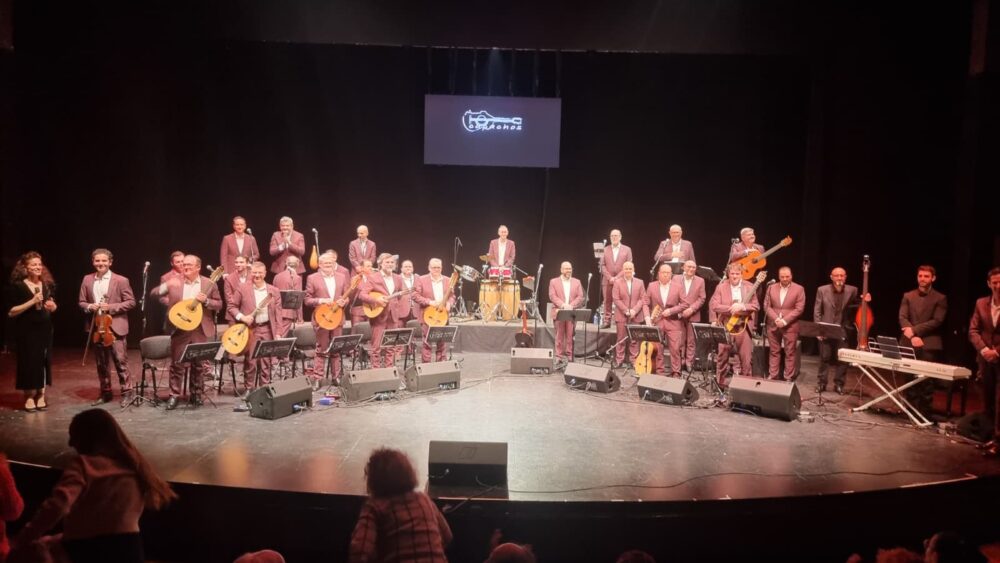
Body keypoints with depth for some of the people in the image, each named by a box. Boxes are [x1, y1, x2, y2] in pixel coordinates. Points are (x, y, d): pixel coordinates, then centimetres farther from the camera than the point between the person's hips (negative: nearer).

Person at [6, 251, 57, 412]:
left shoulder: (47, 285, 7)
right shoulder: (17, 286, -8)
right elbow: (11, 312, -12)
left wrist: (52, 306, -3)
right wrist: (32, 301, -20)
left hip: (44, 330, 4)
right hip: (26, 331, -4)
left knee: (43, 362, 6)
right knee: (28, 362, 1)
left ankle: (41, 395, 17)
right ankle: (29, 397, 13)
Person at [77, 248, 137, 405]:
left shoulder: (121, 280, -5)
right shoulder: (87, 280, 8)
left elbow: (131, 302, -6)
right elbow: (81, 302, 12)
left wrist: (111, 307, -16)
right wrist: (89, 306, -10)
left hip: (115, 327, -4)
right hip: (96, 328, 5)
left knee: (120, 361, -4)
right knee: (101, 363, 13)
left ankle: (126, 392, 4)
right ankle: (105, 393, 23)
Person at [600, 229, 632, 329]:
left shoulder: (627, 249, 7)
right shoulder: (605, 249, 11)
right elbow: (602, 265, 5)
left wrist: (617, 277, -10)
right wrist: (609, 277, -9)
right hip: (607, 280, 1)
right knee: (607, 301, 1)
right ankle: (606, 321, 5)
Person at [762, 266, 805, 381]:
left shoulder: (799, 289, -2)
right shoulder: (771, 288, 7)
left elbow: (799, 309, -8)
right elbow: (766, 306, 4)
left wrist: (785, 320, -15)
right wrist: (776, 319, -11)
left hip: (790, 326, -3)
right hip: (773, 325, 3)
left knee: (790, 353, 2)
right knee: (774, 352, 8)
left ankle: (789, 378, 9)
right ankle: (772, 376, 15)